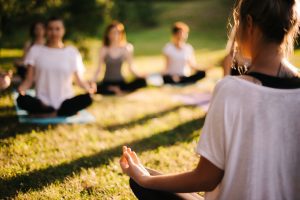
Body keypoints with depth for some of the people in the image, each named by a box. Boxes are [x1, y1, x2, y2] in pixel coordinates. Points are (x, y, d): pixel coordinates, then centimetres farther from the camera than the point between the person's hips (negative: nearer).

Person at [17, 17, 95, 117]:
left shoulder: (72, 52, 7)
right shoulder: (35, 50, 6)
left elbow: (79, 80, 4)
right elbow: (29, 79, 2)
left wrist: (88, 87, -19)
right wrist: (22, 88, -22)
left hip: (65, 102, 0)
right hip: (43, 102, 1)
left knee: (87, 98, -30)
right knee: (21, 99, -32)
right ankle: (62, 112, -13)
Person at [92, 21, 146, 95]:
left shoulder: (125, 49, 0)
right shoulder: (104, 50, -2)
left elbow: (131, 68, 4)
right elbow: (99, 68, 0)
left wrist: (141, 76, -12)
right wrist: (92, 81, -14)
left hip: (120, 82, 1)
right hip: (107, 82, -1)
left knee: (141, 81, -25)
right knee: (95, 88, -36)